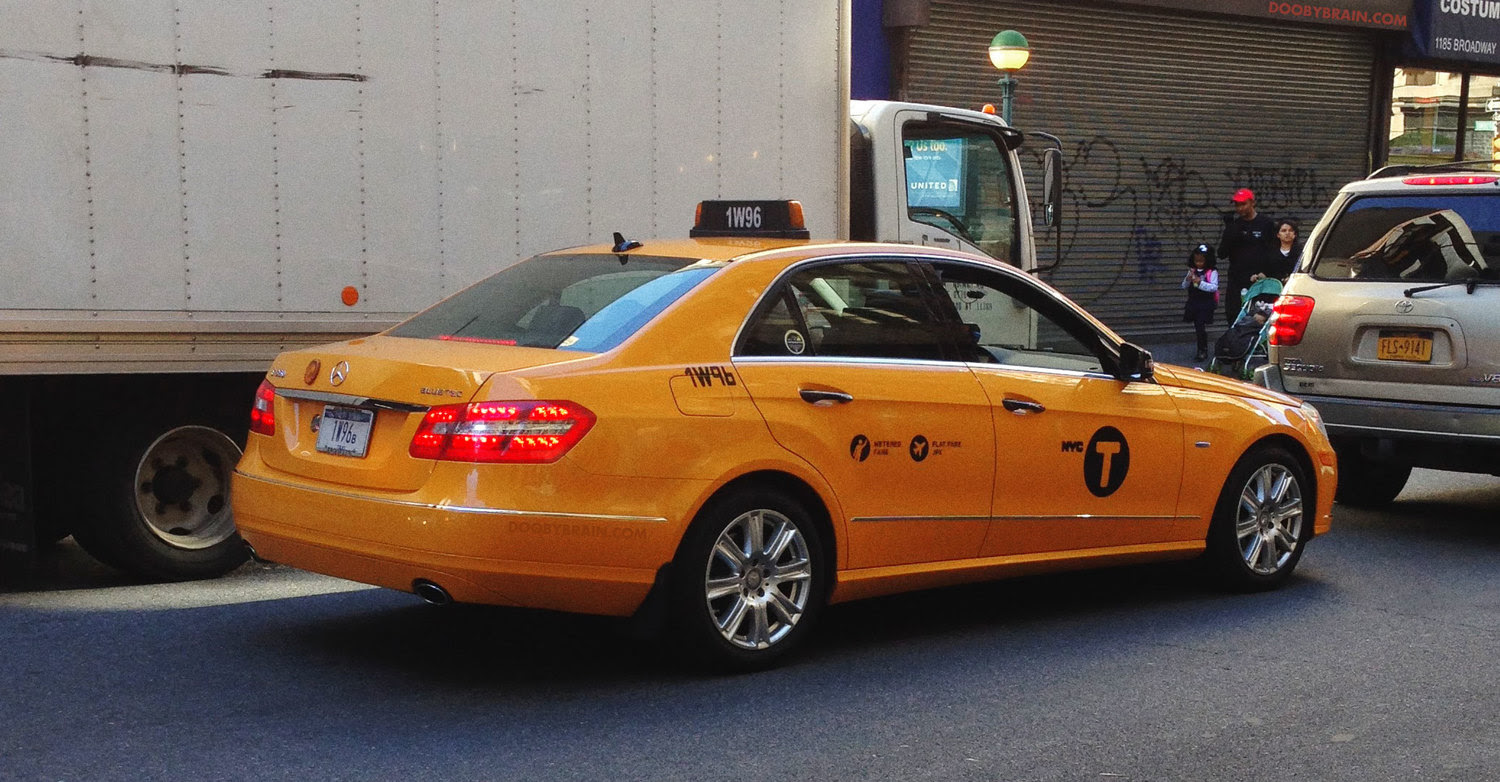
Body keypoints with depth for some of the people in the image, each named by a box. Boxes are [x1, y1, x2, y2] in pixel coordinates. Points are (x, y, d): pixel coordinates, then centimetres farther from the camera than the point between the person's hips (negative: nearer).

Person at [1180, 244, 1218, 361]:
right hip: (1193, 302, 6)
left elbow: (1214, 287, -16)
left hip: (1206, 304, -6)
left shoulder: (1212, 272, -7)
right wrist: (1188, 279, -11)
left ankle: (1202, 351, -4)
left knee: (1200, 326, -11)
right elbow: (1184, 286, 11)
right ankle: (1203, 348, 24)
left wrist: (1200, 282, -24)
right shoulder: (1192, 271, 8)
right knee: (1197, 326, 11)